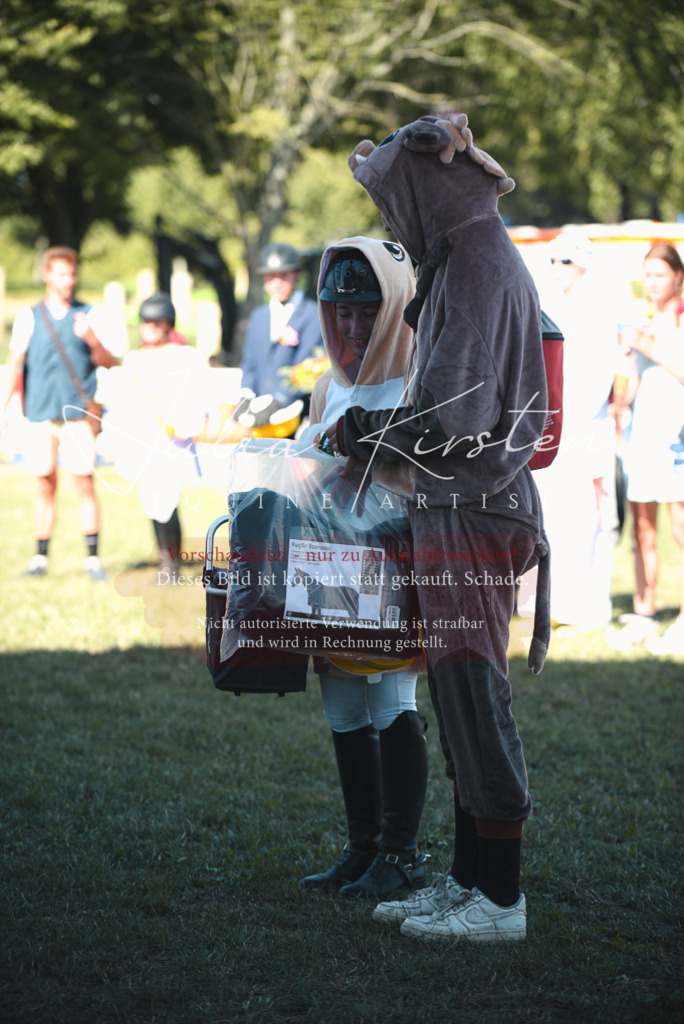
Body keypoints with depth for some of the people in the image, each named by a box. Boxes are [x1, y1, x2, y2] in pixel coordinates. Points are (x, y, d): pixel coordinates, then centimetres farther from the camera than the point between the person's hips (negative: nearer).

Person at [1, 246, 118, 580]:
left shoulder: (89, 315, 7)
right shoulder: (29, 316, 8)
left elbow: (110, 364, 3)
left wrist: (92, 340, -16)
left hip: (78, 414, -1)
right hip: (41, 414, 1)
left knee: (85, 483, -6)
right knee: (46, 487, 4)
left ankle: (92, 558, -1)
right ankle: (40, 558, 10)